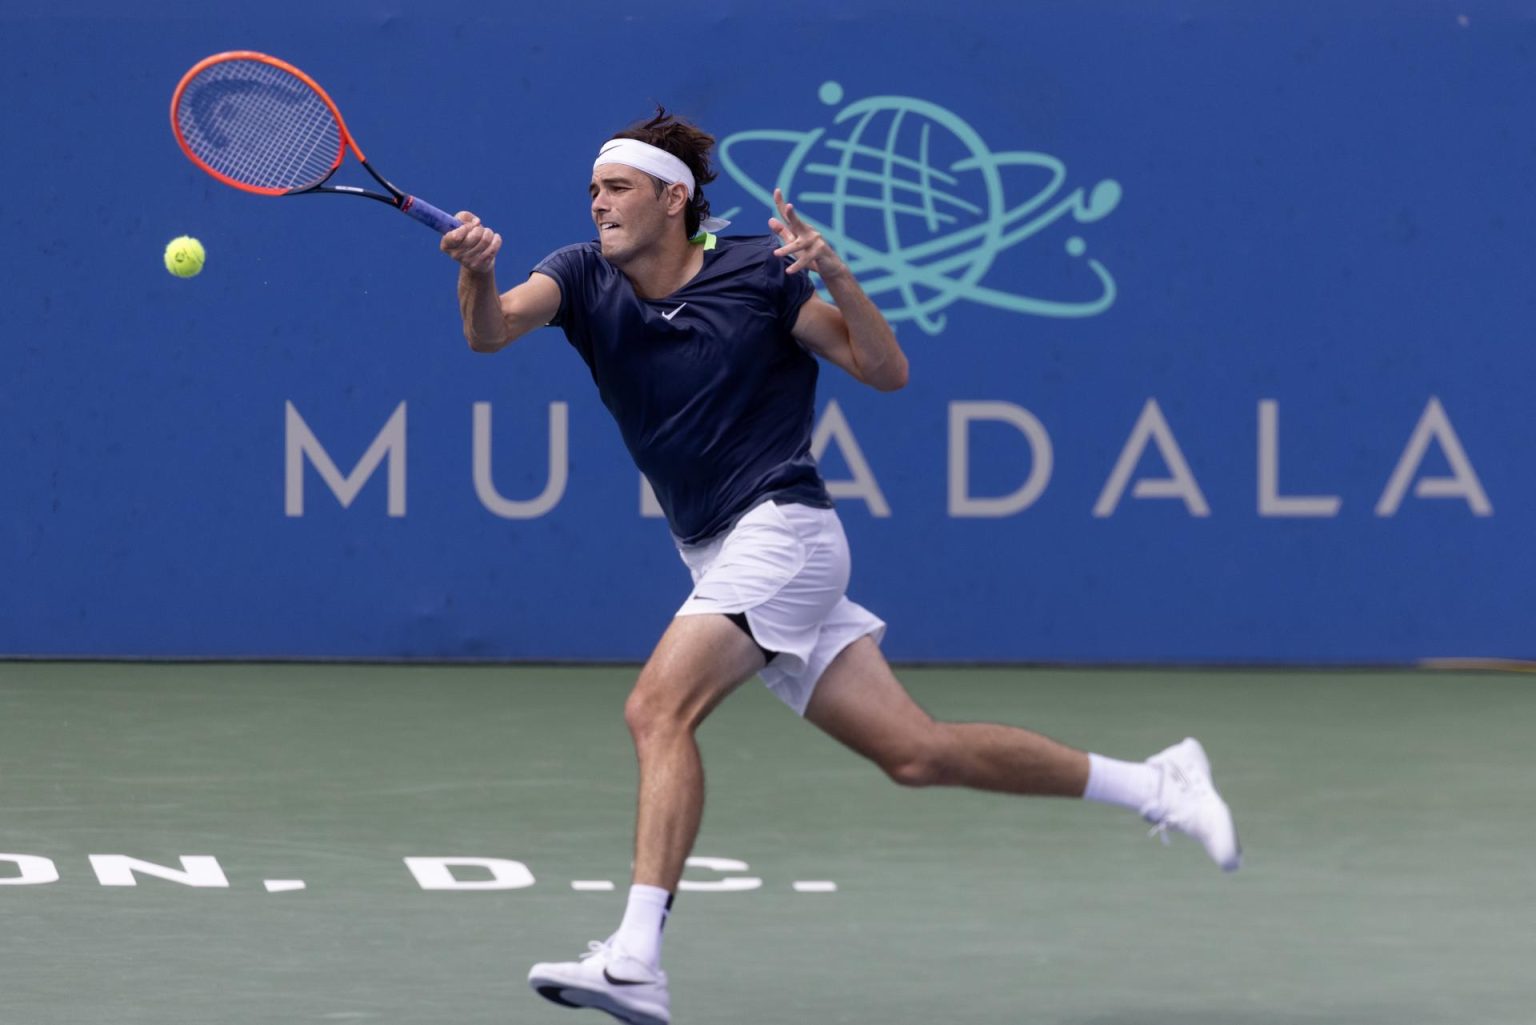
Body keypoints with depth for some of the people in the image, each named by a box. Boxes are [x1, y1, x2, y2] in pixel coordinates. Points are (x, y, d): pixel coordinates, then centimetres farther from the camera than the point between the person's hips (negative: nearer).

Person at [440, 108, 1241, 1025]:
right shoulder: (585, 278, 5)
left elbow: (887, 371, -5)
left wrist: (835, 274, -20)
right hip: (723, 560, 6)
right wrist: (479, 271, -35)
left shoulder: (758, 271, -6)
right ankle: (1154, 785, 17)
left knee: (659, 706, -24)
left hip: (781, 529, -6)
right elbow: (492, 330, -13)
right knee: (917, 753, 4)